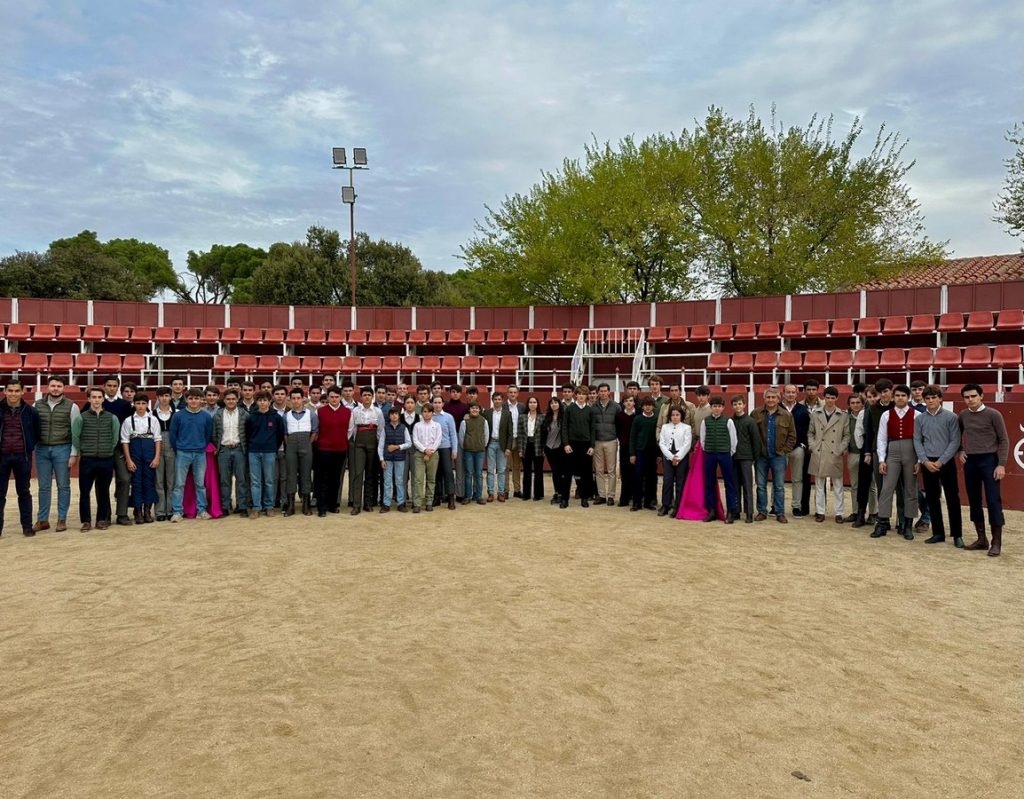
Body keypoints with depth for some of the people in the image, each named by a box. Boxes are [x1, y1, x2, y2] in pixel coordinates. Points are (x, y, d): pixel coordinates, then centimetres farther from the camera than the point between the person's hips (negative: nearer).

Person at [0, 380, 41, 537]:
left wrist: (30, 446, 3)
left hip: (23, 457, 0)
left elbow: (37, 433, 11)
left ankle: (27, 526, 15)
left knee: (24, 492, 9)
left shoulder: (31, 412, 1)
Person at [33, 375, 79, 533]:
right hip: (42, 449, 2)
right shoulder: (37, 405, 7)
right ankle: (42, 520, 15)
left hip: (62, 449, -2)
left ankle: (62, 519, 11)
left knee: (63, 486, 4)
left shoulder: (71, 406, -1)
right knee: (44, 486, 8)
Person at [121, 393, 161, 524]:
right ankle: (138, 512, 11)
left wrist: (157, 457, -4)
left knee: (149, 481, 4)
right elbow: (125, 441, 1)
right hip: (134, 452, -1)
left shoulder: (153, 419, 2)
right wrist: (128, 460, -5)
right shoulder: (128, 421, 1)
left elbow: (158, 439, 3)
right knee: (136, 482, 3)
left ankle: (147, 511, 15)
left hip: (150, 451, 1)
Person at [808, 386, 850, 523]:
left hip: (835, 455, -1)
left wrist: (842, 449, -5)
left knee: (838, 486, 5)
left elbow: (847, 435, 5)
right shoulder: (816, 414, 5)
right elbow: (810, 433, 9)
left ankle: (839, 513, 13)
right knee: (819, 485, 7)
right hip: (818, 454, 1)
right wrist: (812, 447, -1)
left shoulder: (843, 416, 2)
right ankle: (820, 512, 15)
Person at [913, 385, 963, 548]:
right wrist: (925, 461, -8)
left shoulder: (951, 417, -3)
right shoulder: (919, 419, 5)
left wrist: (941, 461, -12)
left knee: (952, 498, -1)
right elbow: (917, 441, 5)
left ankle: (957, 535, 7)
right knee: (932, 498, 8)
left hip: (947, 463, -3)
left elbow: (955, 441, -6)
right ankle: (938, 533, 18)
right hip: (927, 463, 3)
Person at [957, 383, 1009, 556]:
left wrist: (1001, 464, -11)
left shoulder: (993, 414, -6)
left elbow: (1003, 440, -5)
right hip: (970, 461, 5)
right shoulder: (962, 416, 7)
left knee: (993, 500, -5)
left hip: (989, 460, -5)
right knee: (974, 500, 8)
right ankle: (981, 539, 18)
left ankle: (996, 542, 1)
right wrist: (961, 450, 5)